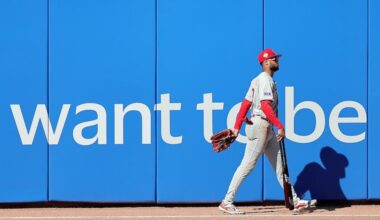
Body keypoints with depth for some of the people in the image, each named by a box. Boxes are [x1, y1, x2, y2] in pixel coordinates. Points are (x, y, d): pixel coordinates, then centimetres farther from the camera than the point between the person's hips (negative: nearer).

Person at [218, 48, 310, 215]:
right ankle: (227, 202, -5)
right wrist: (280, 126, -25)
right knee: (247, 165, -8)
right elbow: (265, 106, -23)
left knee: (279, 164, 9)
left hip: (267, 128, 11)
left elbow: (246, 103, 13)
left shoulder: (260, 80, 17)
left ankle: (294, 201, 12)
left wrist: (237, 127, 9)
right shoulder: (265, 79, -12)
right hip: (261, 125, -11)